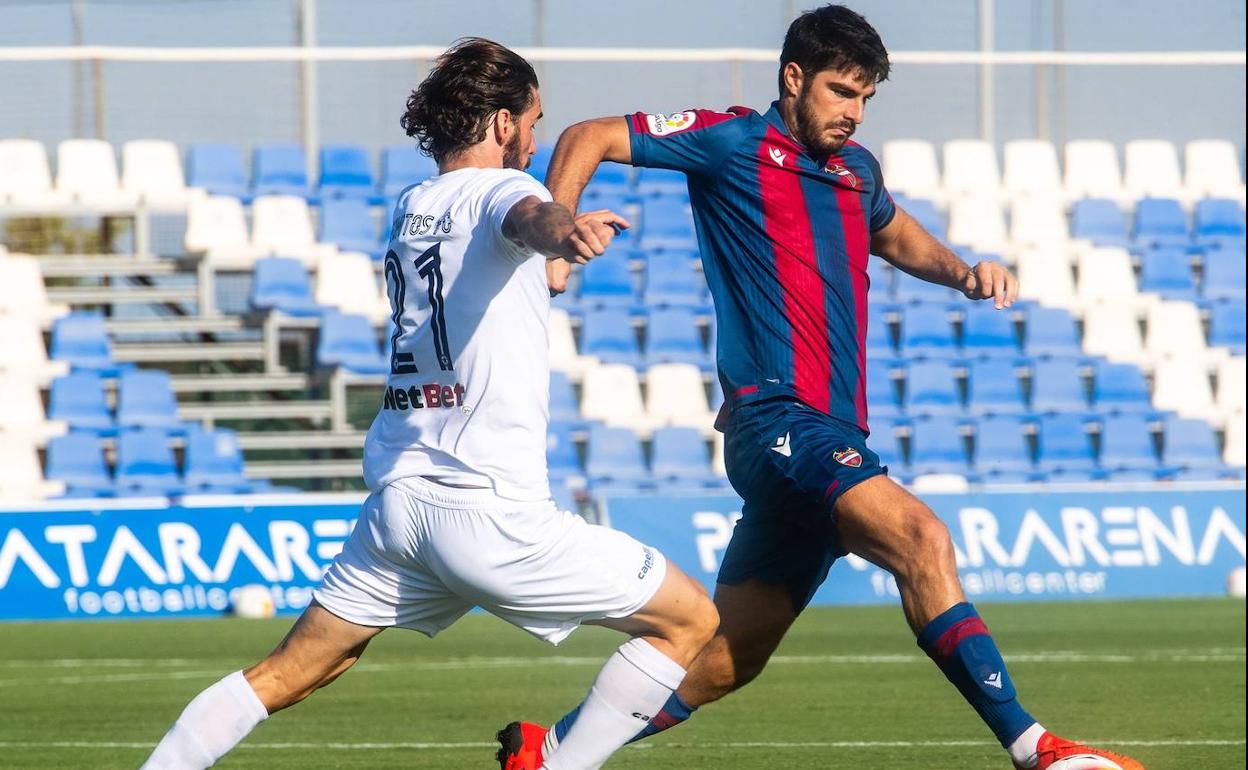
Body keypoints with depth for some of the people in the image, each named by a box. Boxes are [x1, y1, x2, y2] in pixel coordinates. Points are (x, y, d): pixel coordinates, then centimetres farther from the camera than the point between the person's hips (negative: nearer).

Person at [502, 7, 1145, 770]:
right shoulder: (733, 143, -1)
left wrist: (962, 271, 19)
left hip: (833, 436, 8)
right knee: (920, 536, -29)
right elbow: (588, 140, 2)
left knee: (724, 660, 11)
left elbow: (897, 236, 40)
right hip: (776, 418, -8)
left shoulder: (856, 171, 19)